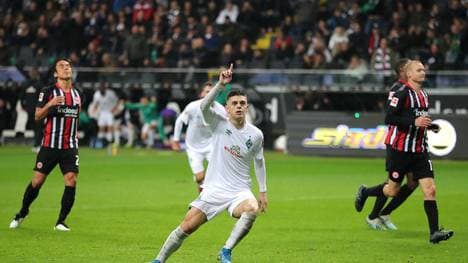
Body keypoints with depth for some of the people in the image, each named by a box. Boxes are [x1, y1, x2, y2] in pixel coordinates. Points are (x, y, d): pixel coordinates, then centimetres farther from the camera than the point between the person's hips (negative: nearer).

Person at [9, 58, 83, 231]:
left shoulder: (78, 94, 11)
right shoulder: (48, 92, -2)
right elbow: (37, 116, -6)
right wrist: (49, 105, -22)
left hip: (70, 147, 3)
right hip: (50, 145, -3)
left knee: (71, 180, -11)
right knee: (37, 180, 0)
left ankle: (61, 222, -2)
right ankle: (22, 213, 22)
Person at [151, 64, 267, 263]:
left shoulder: (256, 135, 1)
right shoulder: (219, 124, -5)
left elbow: (259, 161, 17)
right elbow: (203, 106, -25)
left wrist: (263, 191, 17)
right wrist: (221, 84, -35)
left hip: (239, 192, 1)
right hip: (213, 189, 0)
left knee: (252, 209, -33)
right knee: (187, 226, -4)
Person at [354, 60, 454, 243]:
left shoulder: (424, 95, 12)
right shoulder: (402, 94, -12)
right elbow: (388, 119, -19)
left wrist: (430, 126, 7)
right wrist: (414, 122, -25)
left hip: (420, 150, 6)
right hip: (401, 150, -6)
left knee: (430, 189, -7)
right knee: (393, 190, 7)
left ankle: (434, 232, -9)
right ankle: (364, 193, 36)